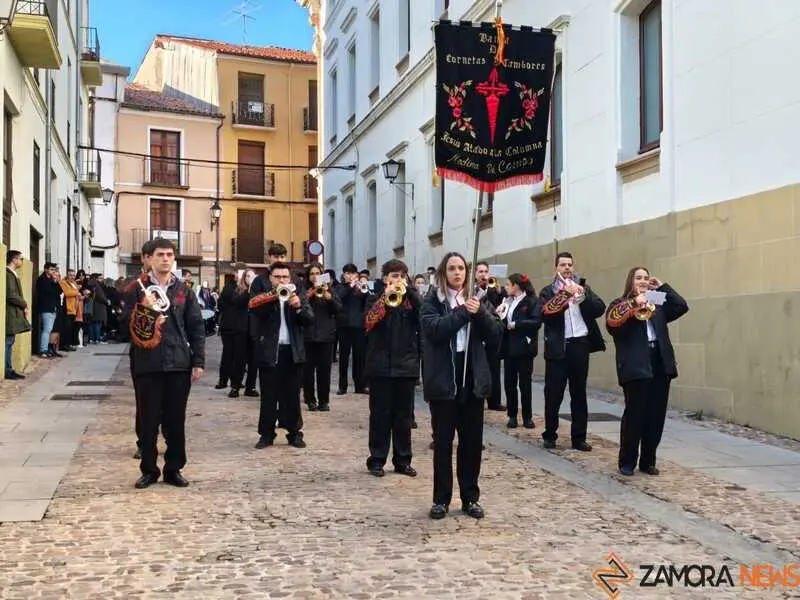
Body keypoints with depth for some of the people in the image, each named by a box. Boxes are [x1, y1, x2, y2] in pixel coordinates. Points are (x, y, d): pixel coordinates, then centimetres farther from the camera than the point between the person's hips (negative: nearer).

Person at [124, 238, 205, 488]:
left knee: (176, 421, 7)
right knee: (148, 420, 5)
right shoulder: (136, 289, 2)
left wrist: (198, 361, 0)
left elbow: (196, 327, 7)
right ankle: (149, 470, 18)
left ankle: (173, 469, 19)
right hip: (148, 365, -1)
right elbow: (128, 326, -1)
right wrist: (144, 309, -18)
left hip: (179, 364, 2)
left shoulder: (184, 290, 8)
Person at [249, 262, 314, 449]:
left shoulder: (296, 294, 8)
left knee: (292, 395, 6)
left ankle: (294, 433, 14)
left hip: (292, 350, 1)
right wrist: (274, 296, -26)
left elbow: (310, 319, 0)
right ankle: (266, 434, 11)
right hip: (268, 350, -1)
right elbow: (255, 309, -16)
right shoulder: (263, 292, 4)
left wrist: (299, 307, -17)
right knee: (268, 396, 3)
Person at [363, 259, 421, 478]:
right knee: (380, 414, 2)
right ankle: (377, 460, 10)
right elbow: (369, 322, -13)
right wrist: (386, 296, -18)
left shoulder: (411, 299, 9)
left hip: (406, 365, 2)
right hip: (380, 365, -2)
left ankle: (402, 460, 16)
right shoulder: (376, 299, 5)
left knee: (404, 415, 8)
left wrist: (409, 291, -16)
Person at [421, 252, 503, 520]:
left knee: (472, 441, 8)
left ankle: (471, 498, 19)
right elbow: (434, 329, -18)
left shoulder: (476, 300, 10)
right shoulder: (432, 302, 1)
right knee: (443, 441, 4)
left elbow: (496, 335, 2)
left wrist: (480, 313, -13)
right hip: (443, 379, -3)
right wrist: (463, 313, -19)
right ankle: (441, 498, 13)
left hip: (473, 379, 3)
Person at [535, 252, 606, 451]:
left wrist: (583, 294, -15)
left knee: (579, 394, 7)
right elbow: (543, 314, -14)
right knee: (553, 394, 2)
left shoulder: (583, 287, 12)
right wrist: (565, 296, -19)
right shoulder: (548, 291, 4)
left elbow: (600, 308, 0)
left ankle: (579, 437, 13)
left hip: (580, 345, 3)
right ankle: (550, 435, 15)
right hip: (558, 347, -2)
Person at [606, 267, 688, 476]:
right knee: (634, 414, -3)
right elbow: (611, 321, -15)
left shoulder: (658, 304, 20)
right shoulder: (621, 304, 4)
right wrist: (634, 304, -23)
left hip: (660, 366, 5)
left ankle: (648, 461, 15)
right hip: (635, 367, -5)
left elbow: (682, 307, 8)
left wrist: (662, 287, 8)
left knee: (656, 416, 6)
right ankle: (627, 462, 8)